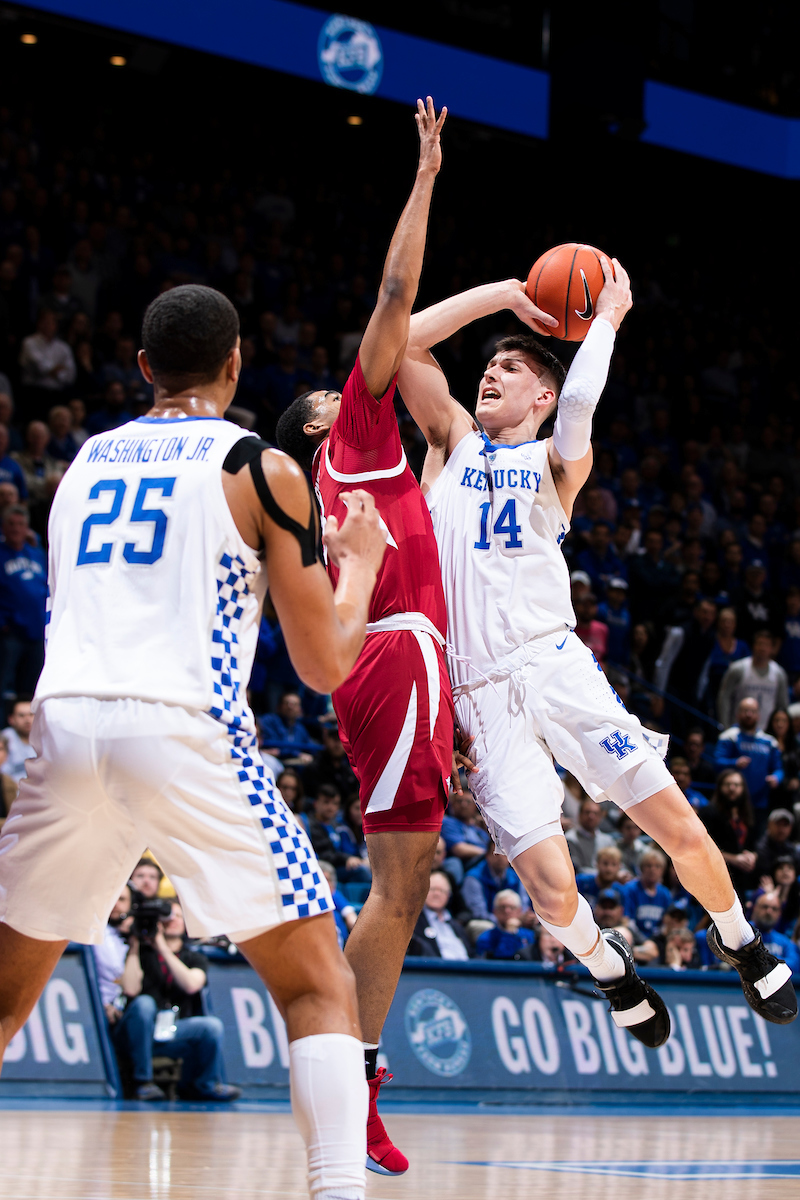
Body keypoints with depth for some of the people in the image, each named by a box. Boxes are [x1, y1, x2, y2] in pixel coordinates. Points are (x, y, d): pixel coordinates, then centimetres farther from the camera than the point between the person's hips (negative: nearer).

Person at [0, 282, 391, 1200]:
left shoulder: (86, 460, 20)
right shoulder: (260, 469, 5)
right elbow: (325, 666, 5)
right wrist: (359, 565, 25)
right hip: (184, 730, -4)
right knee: (320, 990, 4)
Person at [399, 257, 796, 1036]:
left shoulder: (555, 461, 12)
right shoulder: (453, 440, 18)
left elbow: (579, 401, -11)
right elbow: (404, 343, 7)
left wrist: (606, 316, 2)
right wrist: (505, 294, 11)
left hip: (556, 665, 0)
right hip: (482, 698, 0)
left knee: (680, 829, -6)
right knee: (551, 887, -12)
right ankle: (608, 968, 21)